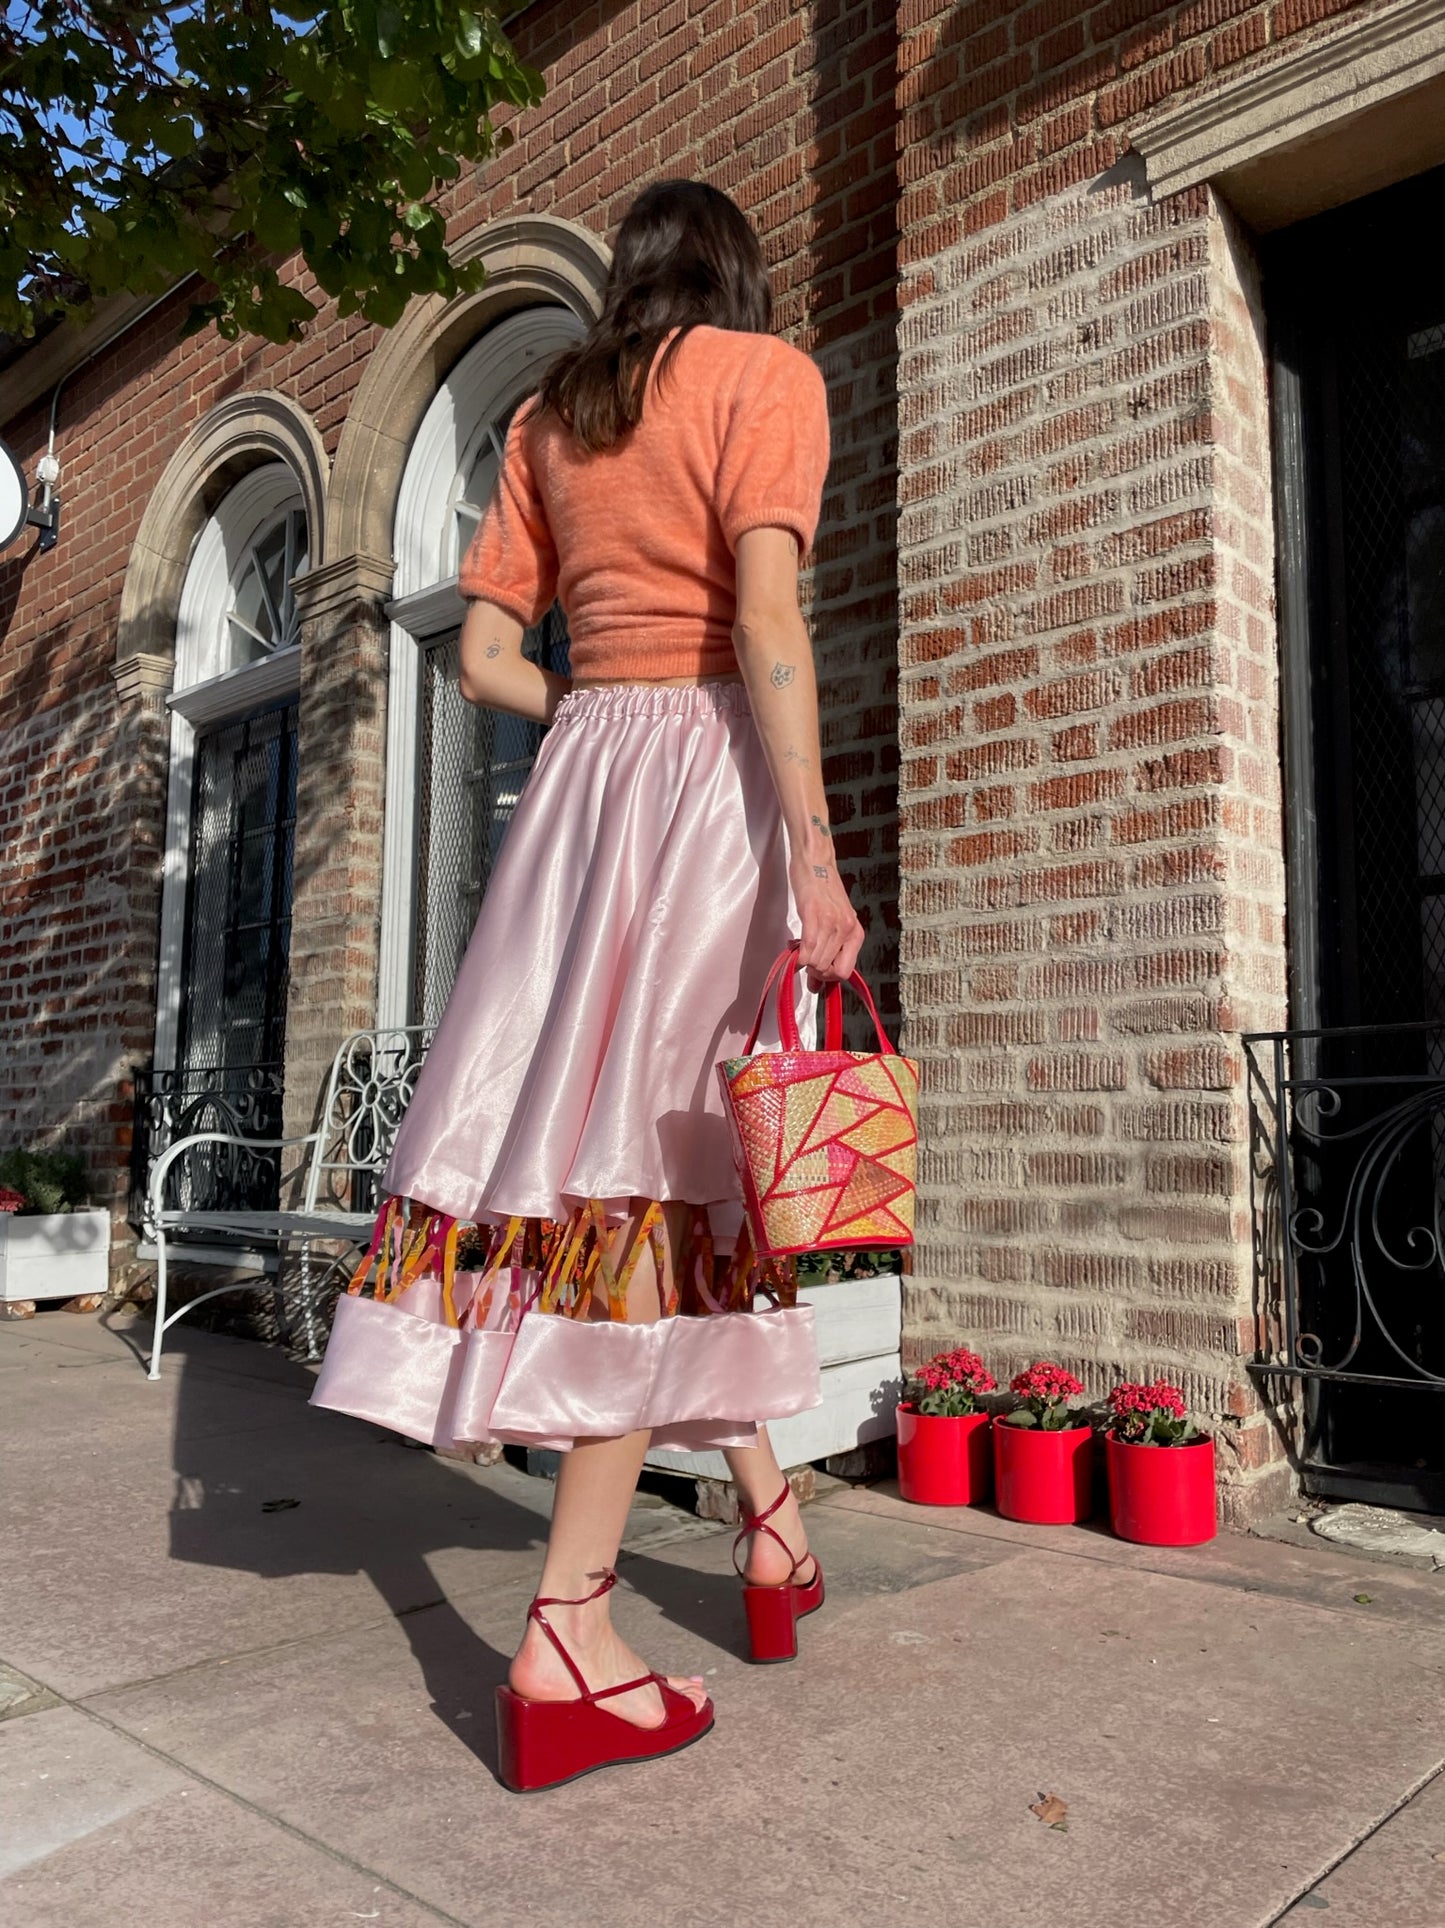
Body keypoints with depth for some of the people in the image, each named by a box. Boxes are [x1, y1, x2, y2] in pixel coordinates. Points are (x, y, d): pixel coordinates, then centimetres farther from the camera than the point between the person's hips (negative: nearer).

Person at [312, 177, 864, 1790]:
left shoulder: (549, 413, 22)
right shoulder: (768, 374, 5)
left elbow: (486, 659, 14)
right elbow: (767, 614, -12)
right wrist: (816, 856, -17)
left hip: (584, 775, 6)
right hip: (710, 767, -5)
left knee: (666, 1144, 8)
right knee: (664, 1150, -8)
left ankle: (768, 1516, 21)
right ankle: (567, 1639, -7)